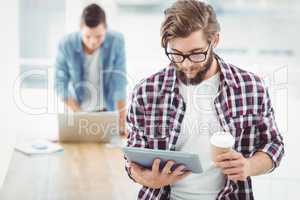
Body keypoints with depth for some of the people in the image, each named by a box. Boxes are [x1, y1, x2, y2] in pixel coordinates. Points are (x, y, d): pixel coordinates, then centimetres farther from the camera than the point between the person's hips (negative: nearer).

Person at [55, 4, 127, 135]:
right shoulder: (66, 44, -16)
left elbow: (119, 82, -15)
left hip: (108, 111, 0)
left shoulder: (116, 41, -16)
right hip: (79, 110, 0)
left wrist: (122, 123, -18)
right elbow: (61, 85, -9)